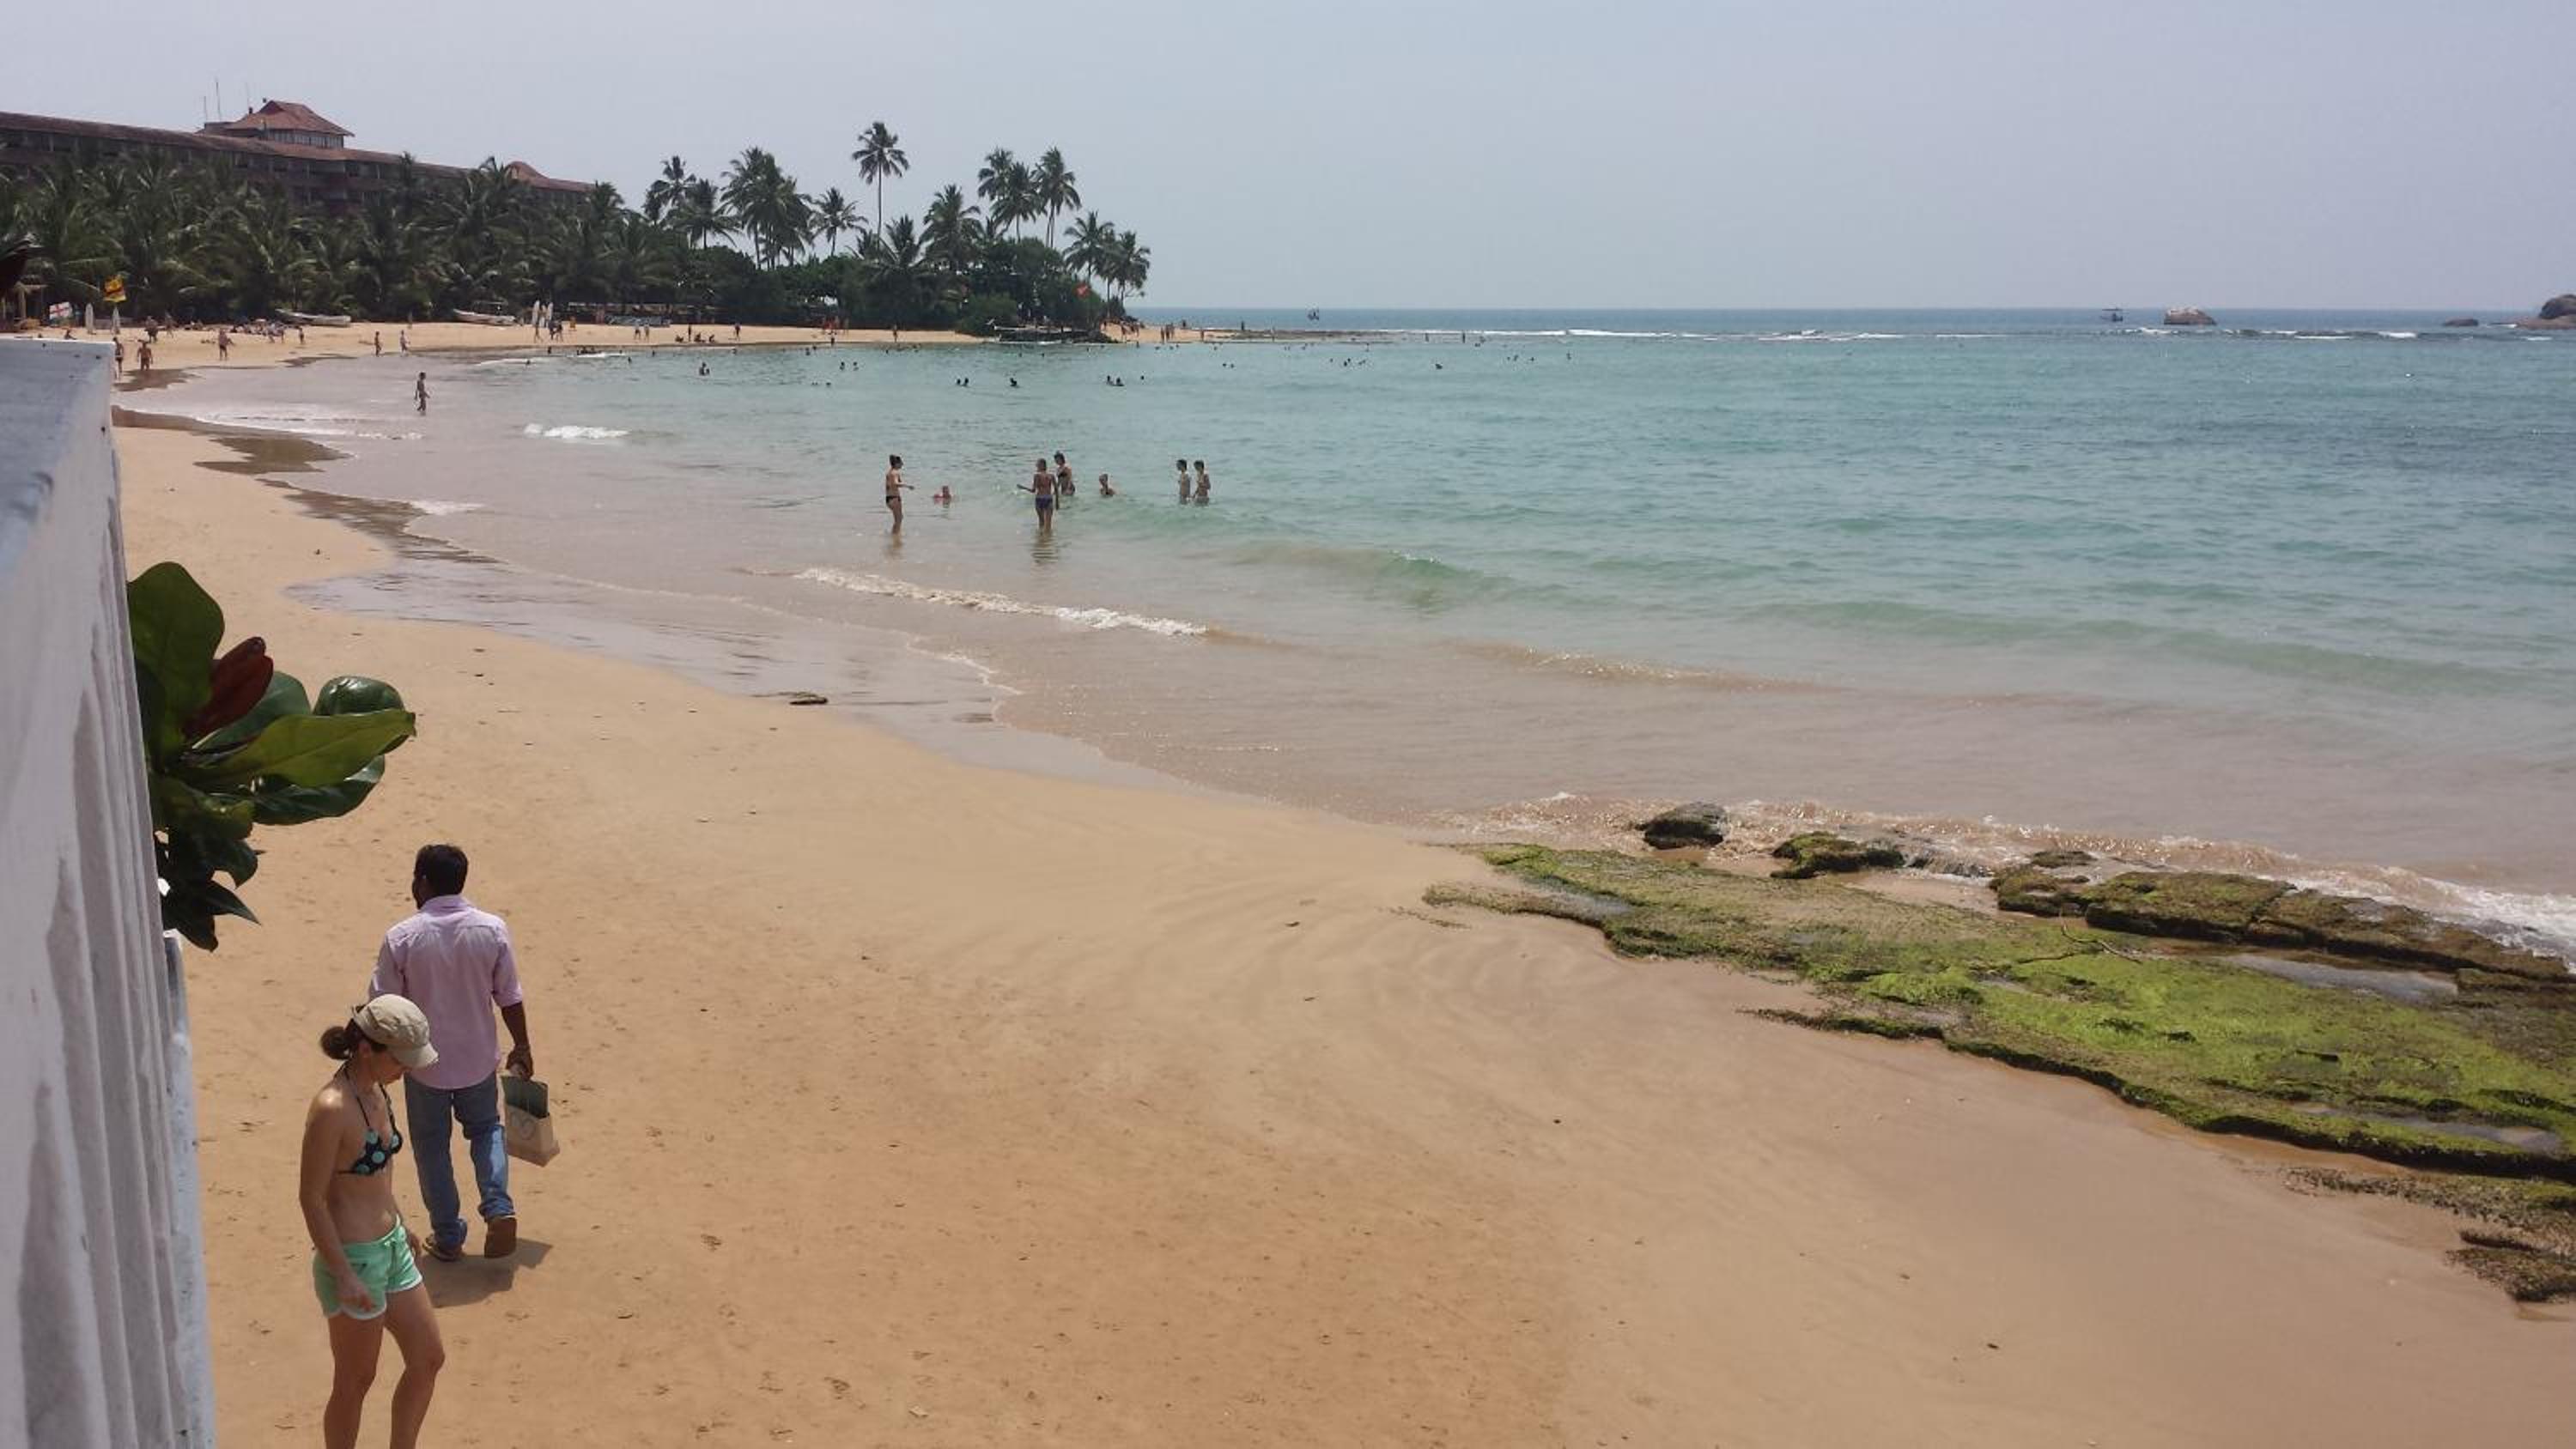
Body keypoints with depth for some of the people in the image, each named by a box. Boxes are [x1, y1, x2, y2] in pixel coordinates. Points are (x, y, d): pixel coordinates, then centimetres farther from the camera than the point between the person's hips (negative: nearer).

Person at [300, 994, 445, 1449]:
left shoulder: (375, 1090, 1)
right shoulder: (331, 1108, -24)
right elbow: (311, 1198, -20)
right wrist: (344, 1277, -19)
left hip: (391, 1248, 8)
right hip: (354, 1259, -8)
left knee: (428, 1360, 16)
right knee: (356, 1382, 9)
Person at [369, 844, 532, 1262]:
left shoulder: (402, 938, -16)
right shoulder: (492, 930, -11)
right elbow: (510, 999, -3)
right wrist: (522, 1047, 11)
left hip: (424, 1063, -2)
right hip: (477, 1059, 2)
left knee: (432, 1147, 16)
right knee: (485, 1129, 24)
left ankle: (447, 1237, 23)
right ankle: (499, 1209, 5)